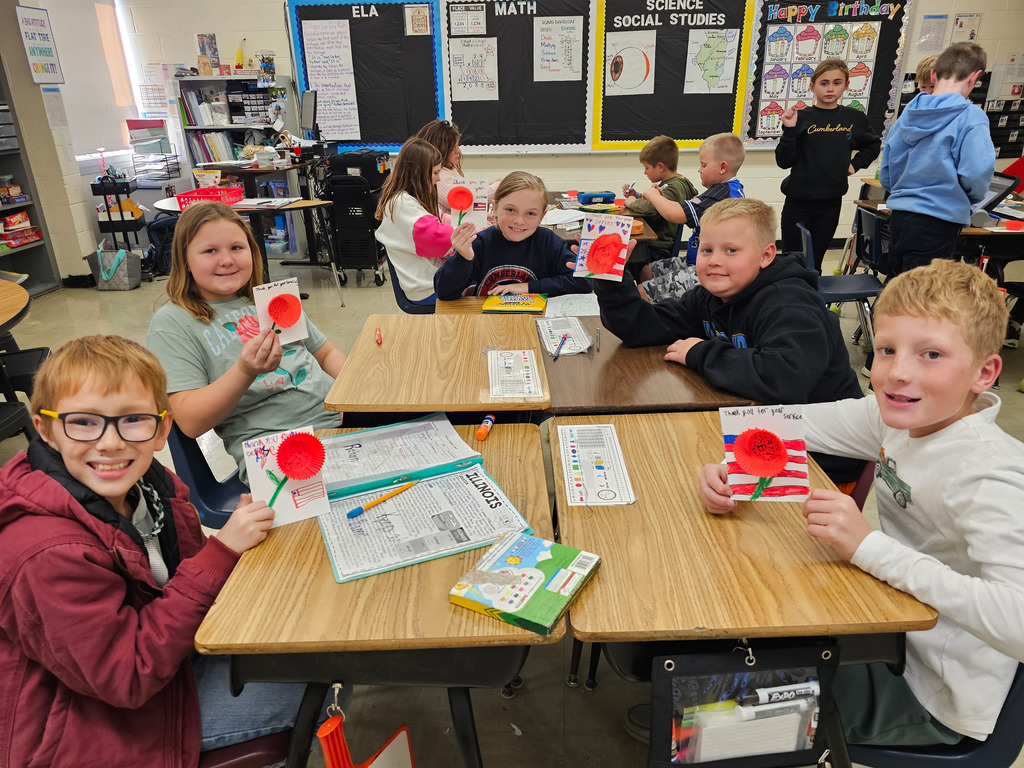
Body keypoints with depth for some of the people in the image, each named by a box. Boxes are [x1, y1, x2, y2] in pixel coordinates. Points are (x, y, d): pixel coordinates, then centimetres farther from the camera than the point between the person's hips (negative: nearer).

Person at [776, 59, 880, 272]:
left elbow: (873, 145, 25)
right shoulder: (801, 118, -3)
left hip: (831, 202, 3)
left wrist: (856, 163, 10)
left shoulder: (854, 118, 6)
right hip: (798, 201, -3)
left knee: (815, 263, 10)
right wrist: (789, 130, -20)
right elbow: (784, 162, -9)